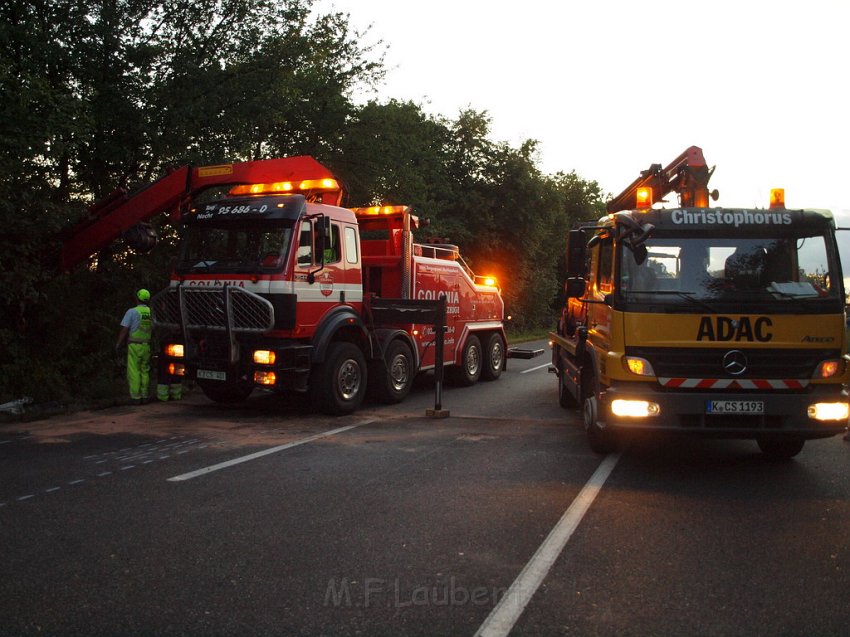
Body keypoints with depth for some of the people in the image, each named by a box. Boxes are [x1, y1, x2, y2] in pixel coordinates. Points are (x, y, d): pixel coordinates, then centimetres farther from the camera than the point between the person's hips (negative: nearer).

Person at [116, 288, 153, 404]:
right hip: (147, 347, 4)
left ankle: (136, 397, -2)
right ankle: (144, 396, 12)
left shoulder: (132, 312, -9)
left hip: (134, 346, -4)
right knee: (144, 371, 13)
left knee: (134, 372, -1)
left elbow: (124, 330, -11)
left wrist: (118, 344, -1)